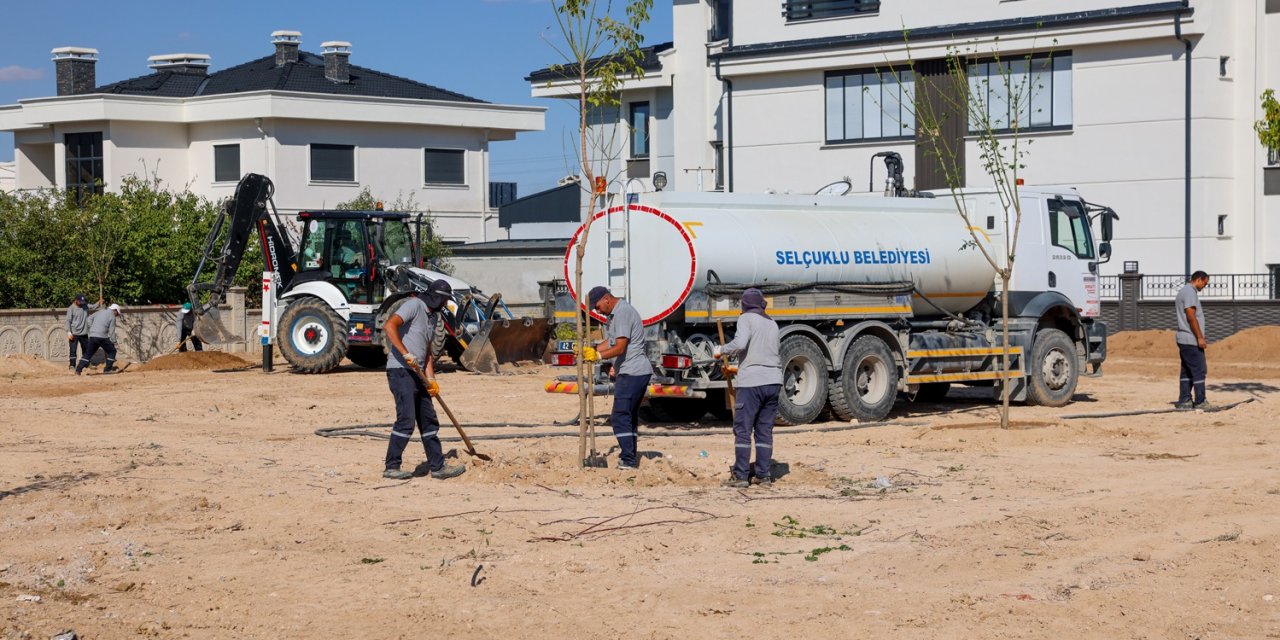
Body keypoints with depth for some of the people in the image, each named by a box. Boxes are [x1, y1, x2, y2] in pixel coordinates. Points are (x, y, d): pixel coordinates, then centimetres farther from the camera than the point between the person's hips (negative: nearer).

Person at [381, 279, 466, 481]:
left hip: (416, 374, 10)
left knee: (429, 421, 11)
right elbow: (390, 326, -22)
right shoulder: (414, 305, -8)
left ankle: (438, 466, 17)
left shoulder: (432, 316, 21)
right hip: (401, 371, -10)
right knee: (406, 419, -13)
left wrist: (431, 378, 9)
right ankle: (391, 467, -7)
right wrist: (406, 354, -28)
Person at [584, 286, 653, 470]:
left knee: (620, 416, -13)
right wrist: (590, 351, 8)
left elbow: (620, 348, -23)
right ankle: (631, 456, 23)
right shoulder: (614, 314, 18)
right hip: (638, 372, 11)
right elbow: (609, 343, 19)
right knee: (630, 415, 16)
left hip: (632, 373, -11)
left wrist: (598, 356, -31)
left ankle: (628, 460, -17)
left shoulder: (623, 313, -16)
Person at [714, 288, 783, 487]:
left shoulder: (746, 318, -2)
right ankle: (763, 474, 10)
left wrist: (721, 351, -1)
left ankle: (740, 475, -5)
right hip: (773, 381, 6)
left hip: (751, 381, -6)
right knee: (765, 430, 11)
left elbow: (740, 343, -18)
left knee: (742, 429, -3)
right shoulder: (772, 323, 19)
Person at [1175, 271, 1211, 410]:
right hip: (1191, 340, -10)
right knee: (1199, 370, -7)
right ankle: (1200, 402, -6)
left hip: (1183, 339, 10)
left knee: (1187, 371, 11)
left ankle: (1184, 400, 11)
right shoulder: (1190, 292, -13)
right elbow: (1191, 316, -20)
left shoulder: (1183, 292, 19)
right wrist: (1200, 337, -19)